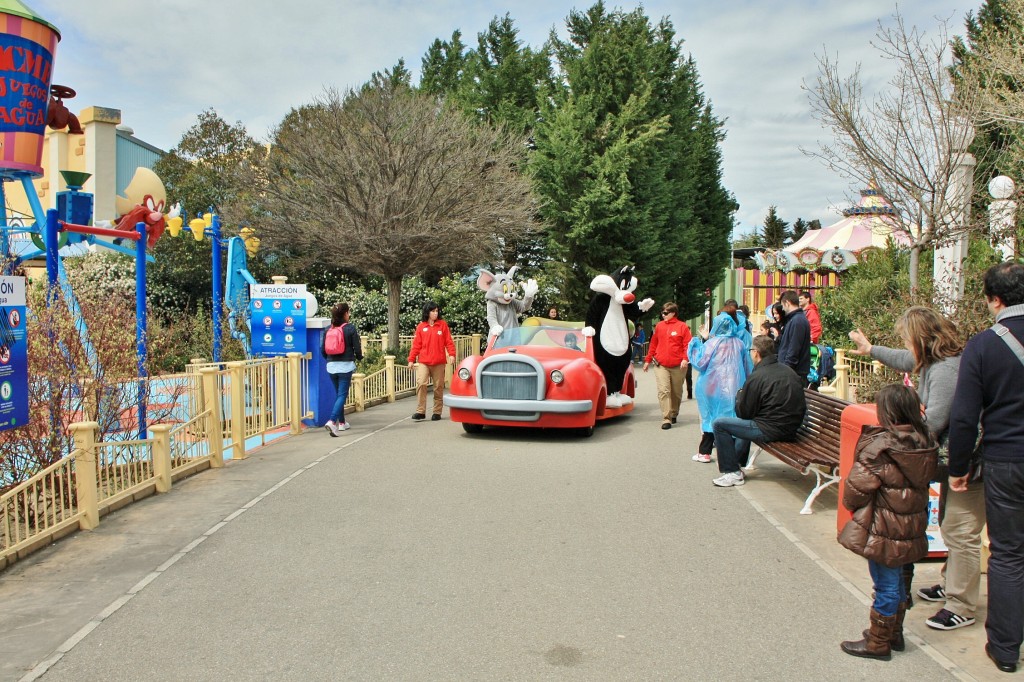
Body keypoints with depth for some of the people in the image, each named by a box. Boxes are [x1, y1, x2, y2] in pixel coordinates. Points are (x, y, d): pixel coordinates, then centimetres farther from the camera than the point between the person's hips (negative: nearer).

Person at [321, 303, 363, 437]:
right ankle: (332, 421, -22)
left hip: (331, 366, 5)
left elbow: (323, 350, 6)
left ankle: (341, 422, 26)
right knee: (342, 395, -4)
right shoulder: (351, 328, -8)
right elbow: (357, 348, -7)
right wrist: (359, 357, 15)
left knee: (338, 394, 19)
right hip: (346, 366, -5)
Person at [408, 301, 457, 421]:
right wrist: (411, 359, 1)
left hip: (439, 363, 0)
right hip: (423, 362, 0)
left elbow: (449, 341, 2)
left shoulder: (443, 325, 4)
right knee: (421, 384, -15)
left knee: (438, 387, 5)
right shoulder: (421, 327, 6)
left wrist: (451, 354, -11)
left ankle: (437, 412, 16)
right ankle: (420, 411, -9)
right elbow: (416, 345, 6)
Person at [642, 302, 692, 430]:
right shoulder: (659, 326, 9)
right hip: (661, 365, 1)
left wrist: (685, 358, -20)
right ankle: (666, 419, -13)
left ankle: (674, 414, 31)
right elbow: (653, 344, 14)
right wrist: (648, 360, 15)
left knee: (676, 392, 12)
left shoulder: (682, 326, -2)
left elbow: (688, 344, -7)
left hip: (678, 366, -1)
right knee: (663, 391, -11)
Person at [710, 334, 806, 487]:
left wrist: (739, 395, 11)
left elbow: (743, 413, -10)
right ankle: (739, 462, 42)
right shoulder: (789, 371, 9)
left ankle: (732, 472, -1)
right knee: (746, 422, 35)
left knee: (719, 424, -3)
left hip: (772, 430, -9)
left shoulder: (756, 377, -15)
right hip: (791, 428, 9)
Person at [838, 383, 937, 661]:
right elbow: (924, 480, 11)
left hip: (884, 529, -7)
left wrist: (850, 503, 0)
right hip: (912, 527, 7)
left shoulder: (879, 446, -23)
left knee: (886, 585, 4)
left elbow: (858, 485, -20)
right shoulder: (925, 443, -1)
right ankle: (893, 632, 37)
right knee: (896, 580, 22)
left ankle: (878, 643, 18)